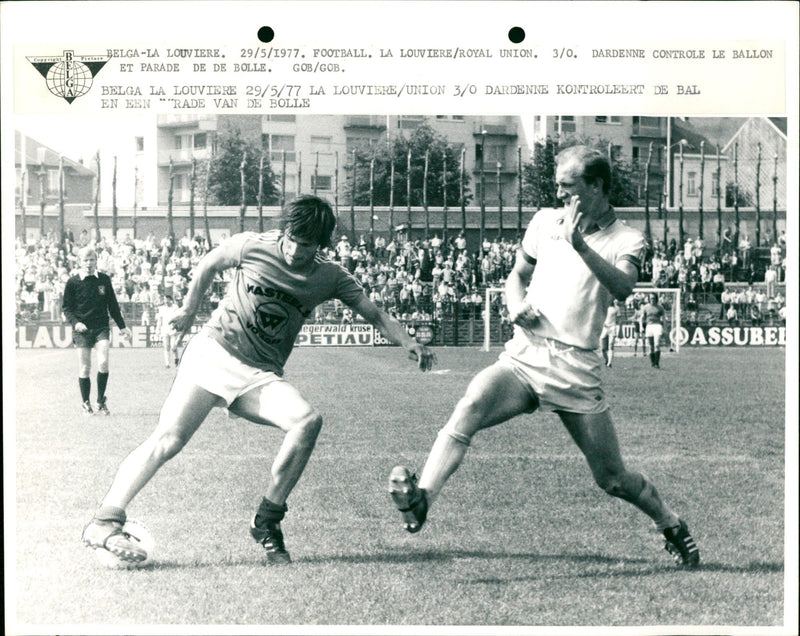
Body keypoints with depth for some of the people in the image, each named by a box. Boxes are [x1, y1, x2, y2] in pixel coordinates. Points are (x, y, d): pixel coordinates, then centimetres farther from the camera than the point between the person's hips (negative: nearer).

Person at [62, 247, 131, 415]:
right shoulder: (73, 282, -1)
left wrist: (122, 326, 15)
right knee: (84, 368, 0)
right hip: (82, 330, -1)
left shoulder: (104, 280, 6)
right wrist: (75, 322, -14)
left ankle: (100, 402, -2)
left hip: (102, 327, 1)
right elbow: (66, 307, 3)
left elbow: (113, 305, 15)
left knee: (103, 363, -16)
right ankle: (85, 403, 17)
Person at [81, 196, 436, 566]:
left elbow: (375, 314, 6)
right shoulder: (251, 246, -3)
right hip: (213, 351, -2)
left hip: (260, 378, 3)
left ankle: (267, 522, -12)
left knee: (308, 421, -24)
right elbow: (209, 265, 15)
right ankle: (104, 522, -15)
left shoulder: (329, 277, 4)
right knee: (168, 440, -19)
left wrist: (407, 343, -10)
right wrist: (189, 310, 20)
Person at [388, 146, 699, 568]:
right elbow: (517, 275, 25)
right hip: (523, 357, 2)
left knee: (613, 479, 6)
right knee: (469, 409, -30)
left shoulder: (627, 241, 3)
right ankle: (419, 501, -41)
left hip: (576, 370, -2)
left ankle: (671, 525, 34)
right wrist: (516, 307, 3)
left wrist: (580, 245, -31)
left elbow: (622, 288, -18)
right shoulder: (545, 221, 14)